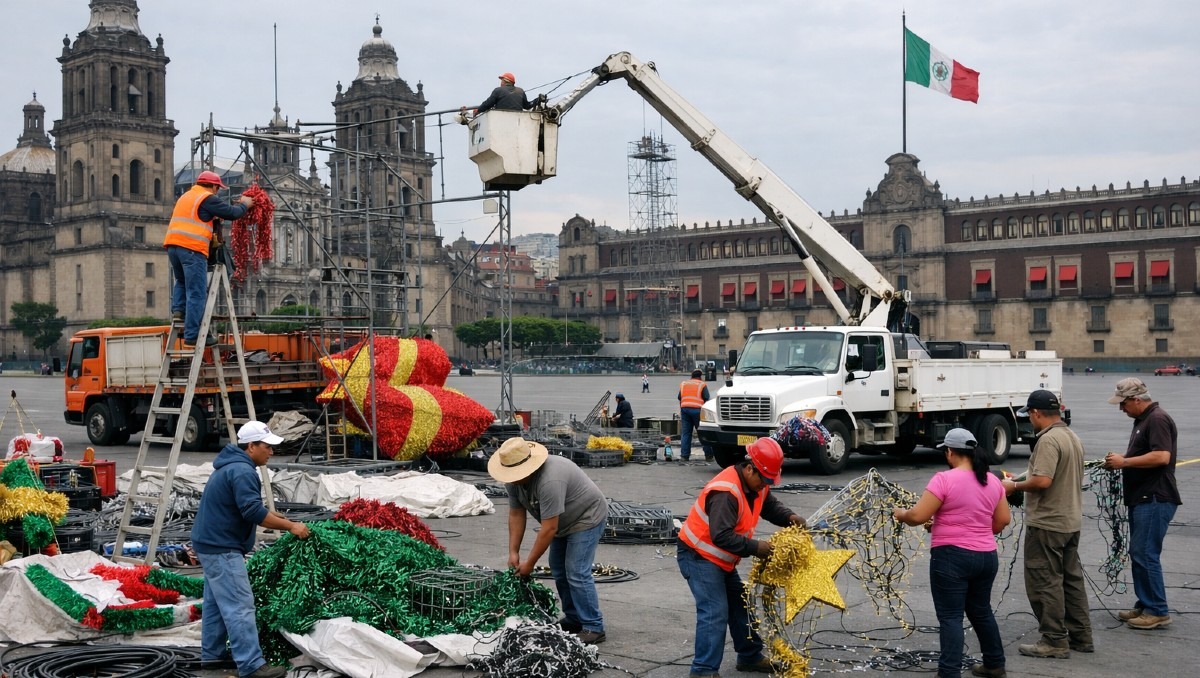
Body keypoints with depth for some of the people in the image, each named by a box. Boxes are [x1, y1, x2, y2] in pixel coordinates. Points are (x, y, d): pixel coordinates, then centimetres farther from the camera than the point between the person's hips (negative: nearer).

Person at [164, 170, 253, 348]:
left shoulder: (186, 197, 25)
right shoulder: (208, 198, -1)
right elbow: (232, 213, -1)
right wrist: (244, 204, 18)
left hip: (173, 244, 8)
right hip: (192, 247, -8)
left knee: (182, 281, 31)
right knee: (197, 294, -5)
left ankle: (178, 309, 9)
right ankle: (192, 336, -6)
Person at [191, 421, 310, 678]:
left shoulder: (232, 465, 15)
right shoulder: (242, 471, -19)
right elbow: (253, 512, -26)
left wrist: (272, 516, 13)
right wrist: (290, 526, -21)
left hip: (211, 543, 11)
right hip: (221, 547, -11)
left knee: (216, 601, 18)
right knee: (239, 606, -12)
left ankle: (213, 653, 27)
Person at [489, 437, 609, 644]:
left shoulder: (550, 481, -38)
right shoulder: (513, 479, -11)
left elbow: (549, 529, -34)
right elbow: (516, 514, -4)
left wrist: (530, 563, -27)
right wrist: (513, 552, -9)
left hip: (587, 517, -9)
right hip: (563, 522, 9)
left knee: (577, 573, -15)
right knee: (559, 571, 11)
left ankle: (593, 628, -9)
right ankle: (573, 619, 23)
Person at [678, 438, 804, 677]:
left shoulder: (755, 484, -1)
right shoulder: (726, 492, -32)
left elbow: (770, 505, 12)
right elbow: (721, 536, -36)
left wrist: (789, 517, -8)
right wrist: (755, 547, -32)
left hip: (720, 559, 10)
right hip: (698, 556, -10)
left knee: (739, 605, 17)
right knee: (715, 611, -16)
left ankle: (750, 656, 32)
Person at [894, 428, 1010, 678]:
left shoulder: (945, 479, -14)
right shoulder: (992, 481, 7)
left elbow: (918, 516, -16)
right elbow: (1003, 519, 13)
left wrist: (901, 514, 4)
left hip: (952, 557, -7)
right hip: (987, 556, 7)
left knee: (951, 617, -3)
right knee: (981, 611, 23)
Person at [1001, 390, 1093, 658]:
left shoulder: (1048, 439, -19)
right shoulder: (1072, 437, 12)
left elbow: (1042, 481, -28)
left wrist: (1014, 486, -11)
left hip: (1047, 525, -10)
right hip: (1072, 521, 10)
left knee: (1045, 583, -2)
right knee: (1071, 579, 16)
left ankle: (1055, 641, 1)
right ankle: (1080, 636, 23)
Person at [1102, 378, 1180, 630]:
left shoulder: (1158, 419, -15)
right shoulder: (1143, 420, 17)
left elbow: (1162, 456, -26)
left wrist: (1124, 462, -21)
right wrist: (1120, 461, 11)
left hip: (1155, 500, -11)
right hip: (1142, 498, 11)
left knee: (1145, 554, -9)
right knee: (1138, 553, 13)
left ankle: (1158, 612, -3)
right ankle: (1145, 605, 20)